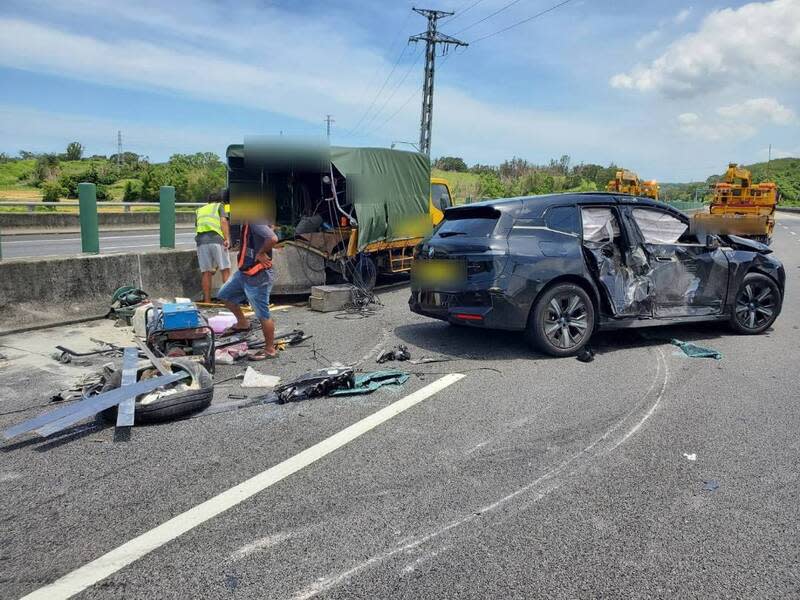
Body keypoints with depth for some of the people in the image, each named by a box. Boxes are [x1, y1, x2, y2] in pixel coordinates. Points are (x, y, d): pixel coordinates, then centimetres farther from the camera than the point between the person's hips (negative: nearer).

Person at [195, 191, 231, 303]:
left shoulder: (199, 210, 30)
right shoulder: (219, 206, 18)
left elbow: (197, 226, 26)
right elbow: (223, 221, 0)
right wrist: (227, 239, -8)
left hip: (201, 240, 4)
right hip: (216, 239, -3)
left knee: (206, 272, 4)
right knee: (225, 270, 1)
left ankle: (207, 301, 5)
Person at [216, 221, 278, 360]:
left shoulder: (256, 222, -23)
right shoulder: (247, 223, 6)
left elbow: (273, 239, -38)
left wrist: (261, 253, -22)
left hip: (258, 276, -11)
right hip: (244, 272, 11)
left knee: (263, 315, 0)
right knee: (224, 294, 23)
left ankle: (270, 350, 12)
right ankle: (243, 323, 36)